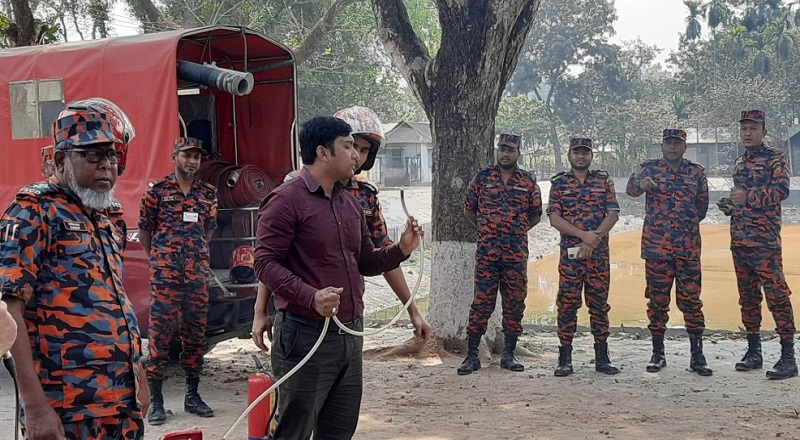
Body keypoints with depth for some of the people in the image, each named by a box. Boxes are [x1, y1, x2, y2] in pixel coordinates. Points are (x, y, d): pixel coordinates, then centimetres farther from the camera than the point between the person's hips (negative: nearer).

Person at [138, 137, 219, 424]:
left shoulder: (208, 193, 9)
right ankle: (156, 400, 2)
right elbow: (144, 230, 6)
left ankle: (192, 395, 19)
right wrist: (158, 259, 9)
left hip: (198, 272, 4)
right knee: (159, 333, -4)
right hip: (165, 274, -4)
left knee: (196, 333, 9)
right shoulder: (158, 191, -1)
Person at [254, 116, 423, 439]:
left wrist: (401, 249, 3)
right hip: (306, 336, -8)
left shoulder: (350, 203, 15)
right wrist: (311, 297, -28)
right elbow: (265, 263, -16)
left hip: (350, 335, 8)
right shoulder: (286, 200, -10)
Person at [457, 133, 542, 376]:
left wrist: (516, 231, 8)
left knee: (515, 304, 6)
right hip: (486, 253, -2)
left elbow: (535, 215, 15)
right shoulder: (481, 178, 5)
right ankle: (472, 356, 2)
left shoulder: (528, 181, 7)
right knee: (481, 303, -3)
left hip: (517, 253, 2)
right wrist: (487, 229, 10)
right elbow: (469, 209, 14)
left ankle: (509, 355, 16)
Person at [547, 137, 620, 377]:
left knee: (599, 304, 6)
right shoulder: (559, 183, 6)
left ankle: (602, 357, 13)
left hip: (599, 252, 1)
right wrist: (583, 234, -16)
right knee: (567, 304, -2)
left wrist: (594, 238, -14)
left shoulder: (603, 181, 9)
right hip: (570, 252, -1)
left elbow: (613, 214, 0)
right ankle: (565, 359, 3)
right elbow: (554, 218, -4)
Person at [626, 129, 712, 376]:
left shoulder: (696, 172, 9)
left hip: (688, 247, 1)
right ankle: (657, 354, 14)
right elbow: (631, 188, -17)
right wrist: (640, 183, -38)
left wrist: (687, 224, 6)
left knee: (691, 299, 0)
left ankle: (697, 356, 5)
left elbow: (702, 205, 17)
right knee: (657, 300, 5)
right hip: (656, 246, -1)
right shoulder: (650, 169, 3)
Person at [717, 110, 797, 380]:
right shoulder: (740, 162, 19)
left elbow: (781, 190, -16)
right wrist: (730, 205, 8)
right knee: (748, 297, 11)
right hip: (739, 240, 8)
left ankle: (788, 357, -9)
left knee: (776, 295, -11)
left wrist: (748, 197, -24)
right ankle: (753, 352, 19)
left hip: (765, 241, -8)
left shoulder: (775, 158, -3)